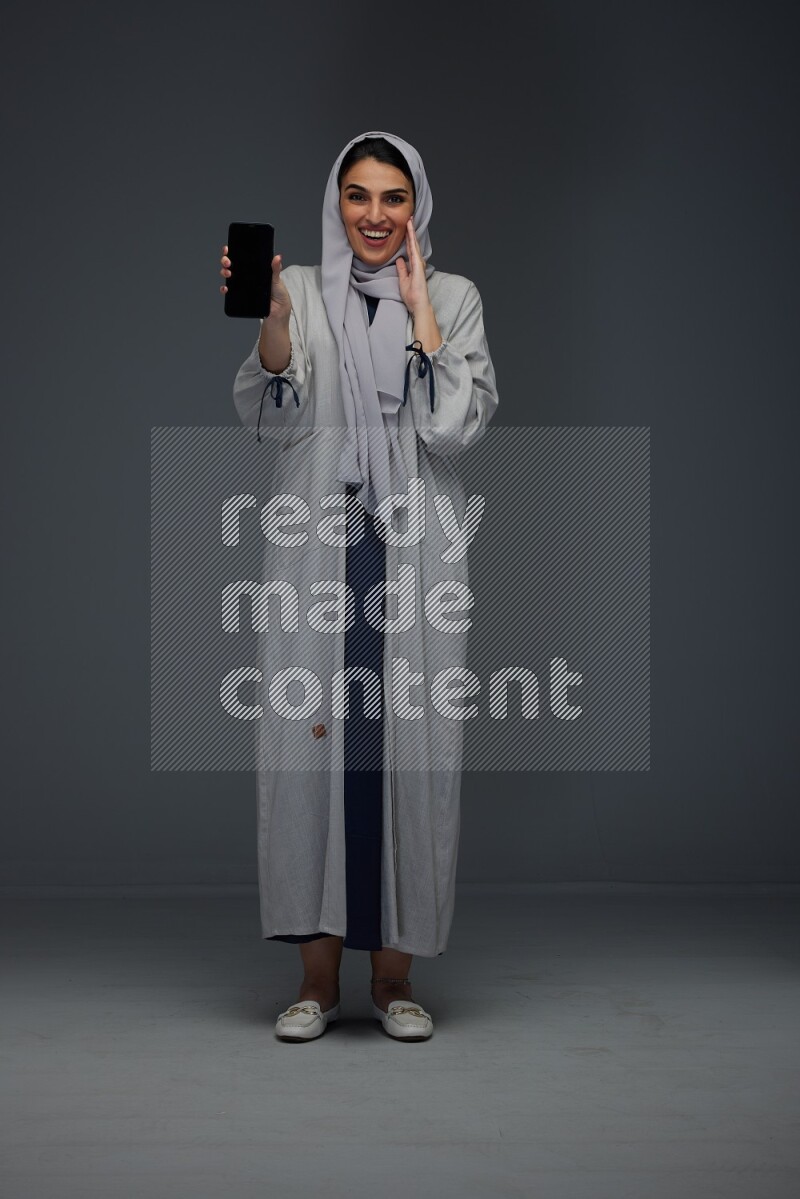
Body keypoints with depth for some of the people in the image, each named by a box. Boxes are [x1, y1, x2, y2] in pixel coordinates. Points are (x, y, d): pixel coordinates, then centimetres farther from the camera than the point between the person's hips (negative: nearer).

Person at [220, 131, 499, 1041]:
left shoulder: (455, 298, 7)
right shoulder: (302, 291, 9)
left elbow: (460, 427, -5)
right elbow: (271, 420, -2)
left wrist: (420, 311, -6)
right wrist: (269, 318, -15)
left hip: (415, 553, 0)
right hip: (316, 547, 1)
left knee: (410, 743, -1)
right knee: (311, 739, -1)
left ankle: (395, 973, 12)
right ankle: (318, 973, 10)